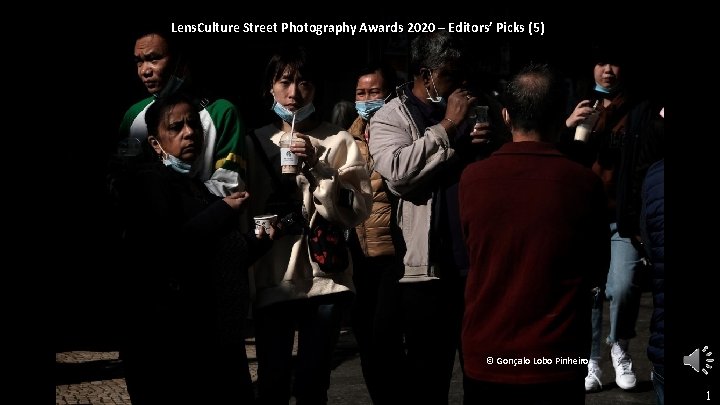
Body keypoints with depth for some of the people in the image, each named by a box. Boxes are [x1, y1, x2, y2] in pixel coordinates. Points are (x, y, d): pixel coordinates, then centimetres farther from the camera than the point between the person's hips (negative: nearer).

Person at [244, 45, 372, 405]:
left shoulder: (338, 141, 4)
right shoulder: (254, 143, 9)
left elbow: (358, 210, -6)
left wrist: (316, 166, -14)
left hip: (326, 275, -1)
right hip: (271, 278, 1)